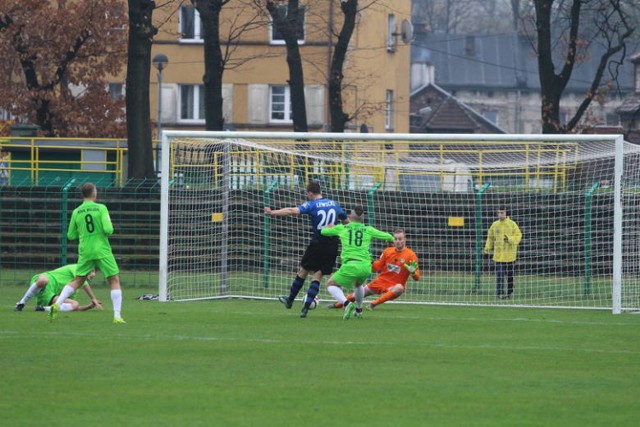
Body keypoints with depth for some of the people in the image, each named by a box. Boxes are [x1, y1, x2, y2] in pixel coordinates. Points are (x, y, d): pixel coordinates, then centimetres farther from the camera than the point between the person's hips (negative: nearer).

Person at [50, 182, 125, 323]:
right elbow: (108, 230, -15)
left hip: (85, 252, 4)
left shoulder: (76, 212, 4)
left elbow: (71, 235, 9)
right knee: (115, 281, 5)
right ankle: (117, 316, -5)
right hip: (102, 251, -4)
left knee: (77, 281, 14)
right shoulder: (101, 208, -7)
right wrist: (107, 232, 7)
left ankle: (57, 305, -3)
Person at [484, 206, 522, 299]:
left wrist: (510, 239, -20)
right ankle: (500, 292, -11)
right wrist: (488, 248, 6)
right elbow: (490, 238, 15)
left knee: (510, 275, 8)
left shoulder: (512, 224, -1)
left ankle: (510, 292, 22)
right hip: (499, 255, 1)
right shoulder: (495, 225, 7)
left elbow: (518, 237, -3)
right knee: (500, 274, -9)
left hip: (510, 255, -1)